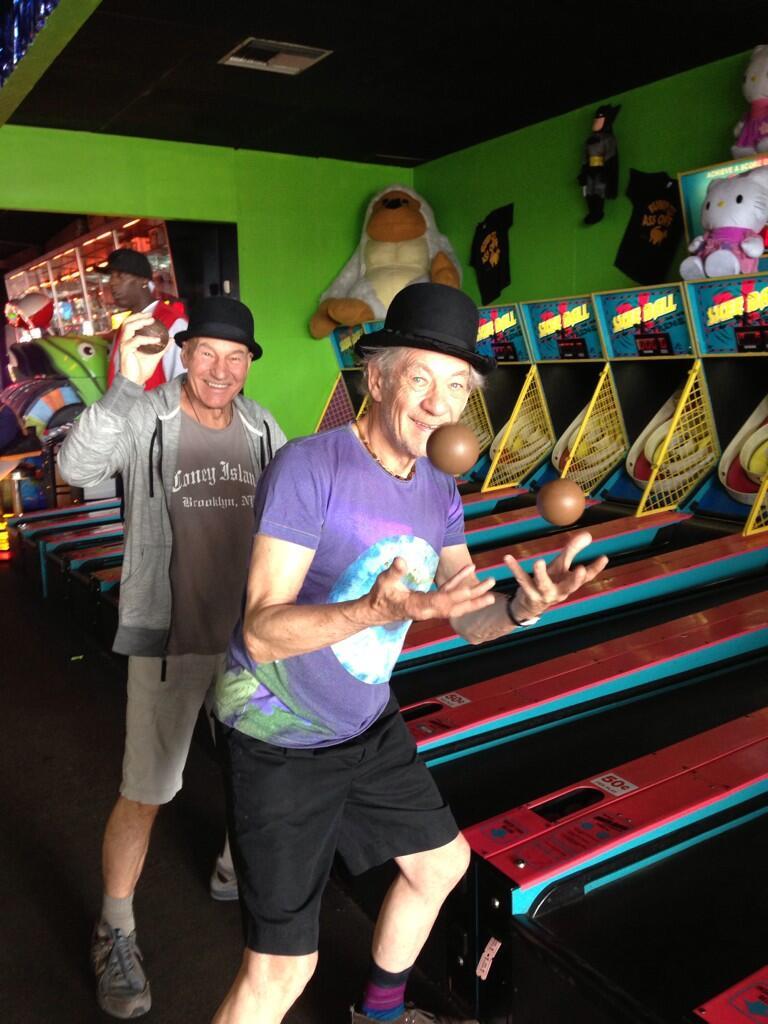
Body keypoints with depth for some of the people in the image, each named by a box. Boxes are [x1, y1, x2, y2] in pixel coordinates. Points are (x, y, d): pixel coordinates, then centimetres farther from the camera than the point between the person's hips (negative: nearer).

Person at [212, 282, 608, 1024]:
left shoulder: (438, 493, 0)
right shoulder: (308, 468, -24)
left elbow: (472, 621, -2)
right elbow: (261, 630, -27)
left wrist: (525, 604, -24)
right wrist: (381, 609, -43)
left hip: (368, 728, 8)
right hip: (278, 740, -7)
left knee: (441, 862, 23)